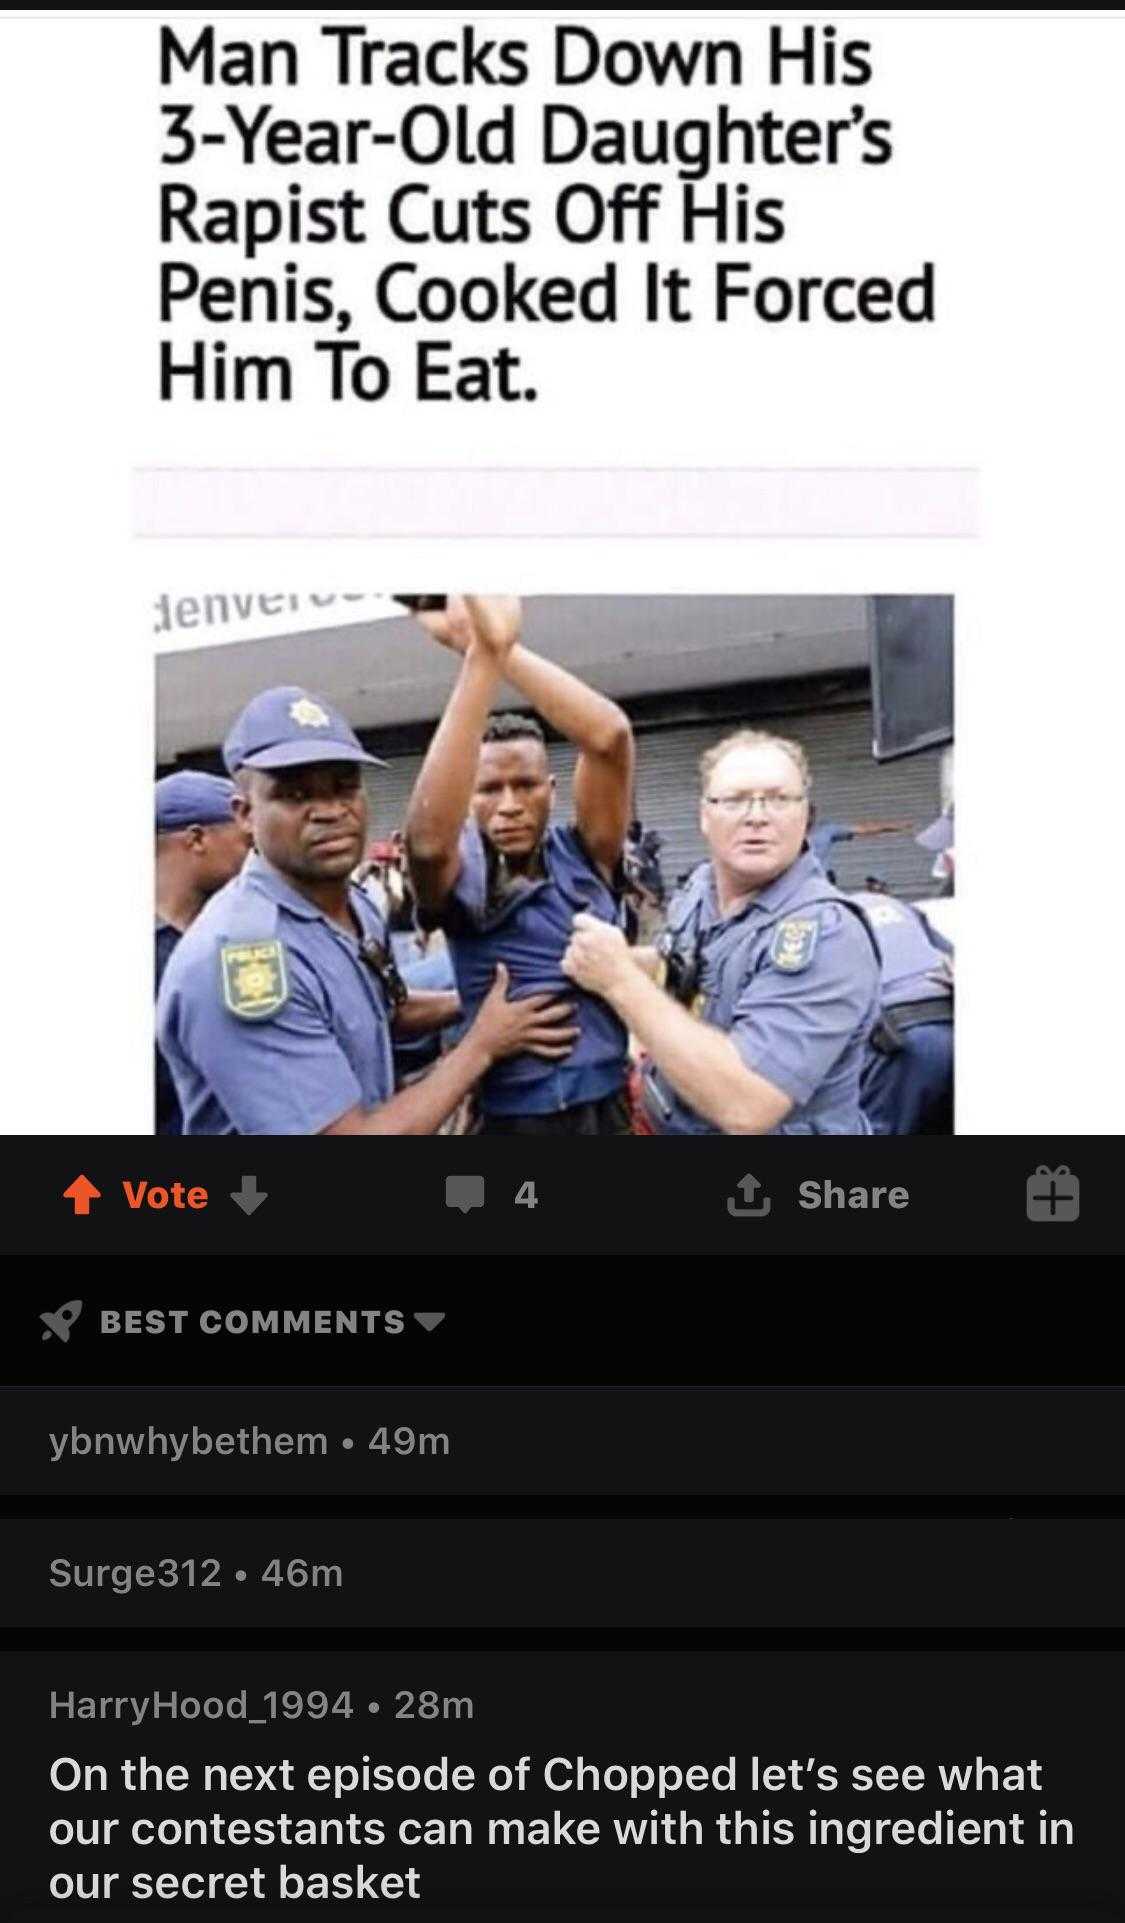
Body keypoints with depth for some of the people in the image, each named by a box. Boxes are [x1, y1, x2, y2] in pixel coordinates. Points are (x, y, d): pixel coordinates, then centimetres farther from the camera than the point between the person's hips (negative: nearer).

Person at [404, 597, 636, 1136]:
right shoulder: (463, 882, -6)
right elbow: (428, 838, -29)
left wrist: (502, 649, -25)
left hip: (610, 1109, 2)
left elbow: (610, 736, -15)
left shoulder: (585, 858, 0)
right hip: (513, 1121, -2)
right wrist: (481, 658, -33)